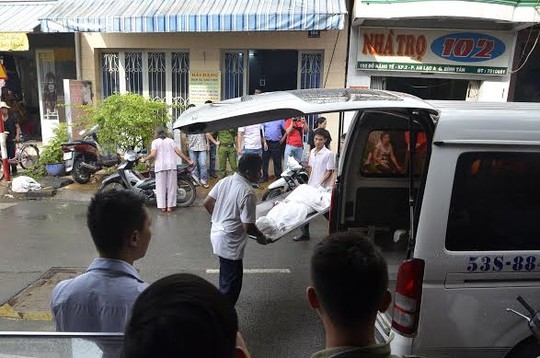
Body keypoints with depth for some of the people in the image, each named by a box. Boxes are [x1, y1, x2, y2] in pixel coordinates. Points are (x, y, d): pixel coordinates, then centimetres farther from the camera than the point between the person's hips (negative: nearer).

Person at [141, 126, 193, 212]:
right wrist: (188, 160, 5)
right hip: (171, 165, 2)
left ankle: (162, 206, 5)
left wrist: (144, 159, 7)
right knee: (171, 186, 7)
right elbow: (178, 152, 1)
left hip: (160, 166, -2)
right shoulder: (170, 140, 9)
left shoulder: (155, 142, 2)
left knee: (161, 187, 5)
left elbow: (153, 154, -9)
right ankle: (170, 206, 7)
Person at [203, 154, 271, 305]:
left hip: (217, 233, 10)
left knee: (227, 276, 29)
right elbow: (248, 227, -23)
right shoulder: (247, 193, -25)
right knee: (232, 283, 5)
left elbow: (207, 203, 7)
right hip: (230, 242, -10)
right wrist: (261, 236, -4)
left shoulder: (225, 180, 0)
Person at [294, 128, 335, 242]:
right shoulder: (312, 152, 8)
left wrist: (320, 184, -19)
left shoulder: (329, 154, -12)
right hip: (311, 186, 7)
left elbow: (329, 172, -13)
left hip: (322, 189, -7)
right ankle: (305, 234, 25)